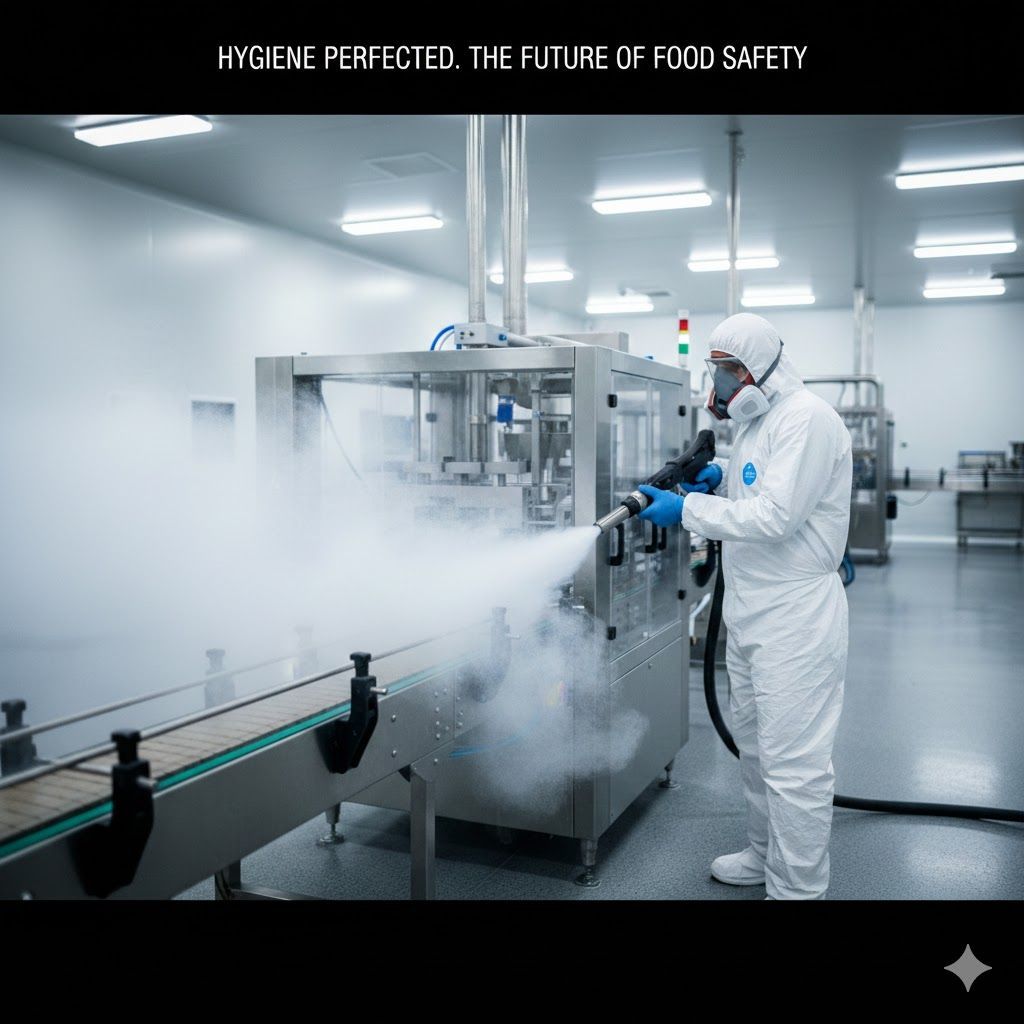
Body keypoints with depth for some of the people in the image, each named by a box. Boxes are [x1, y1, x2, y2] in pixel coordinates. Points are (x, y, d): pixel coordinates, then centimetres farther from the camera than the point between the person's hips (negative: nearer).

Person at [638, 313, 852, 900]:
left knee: (793, 763, -3)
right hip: (753, 611, 10)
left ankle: (798, 888, 11)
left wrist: (687, 508, -19)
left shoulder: (808, 419, -16)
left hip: (795, 616, -10)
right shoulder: (758, 421, 15)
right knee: (755, 747, 21)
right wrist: (718, 482, 4)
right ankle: (766, 857, 39)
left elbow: (775, 516, -24)